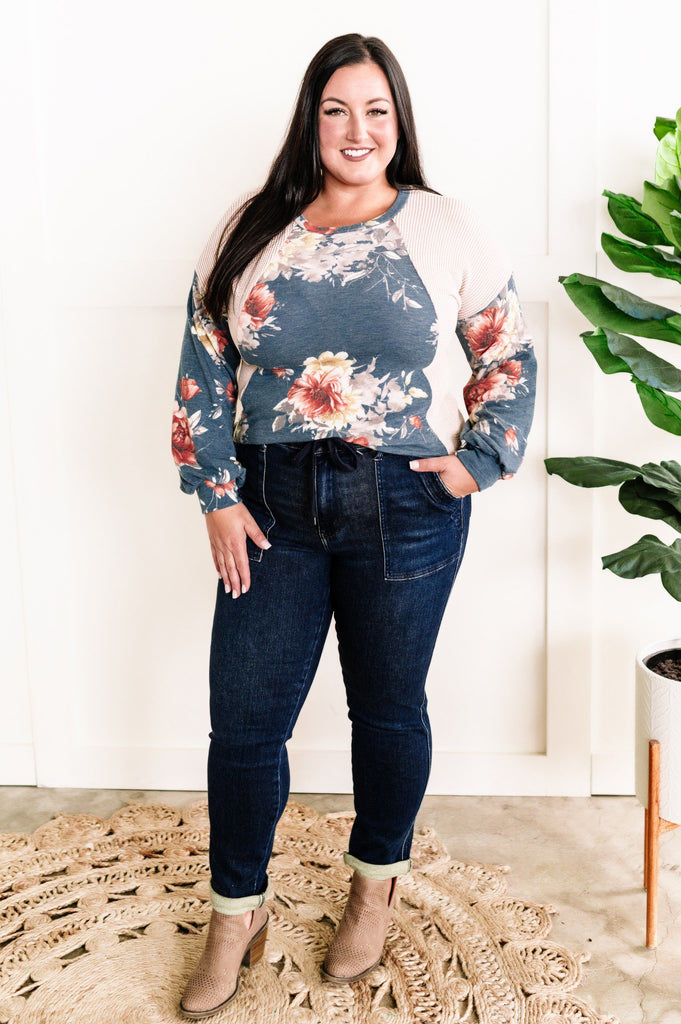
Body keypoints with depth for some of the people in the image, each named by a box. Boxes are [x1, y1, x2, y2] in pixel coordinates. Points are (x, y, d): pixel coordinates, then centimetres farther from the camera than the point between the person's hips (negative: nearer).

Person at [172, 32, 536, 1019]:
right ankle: (236, 915, 26)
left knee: (388, 707, 13)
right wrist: (218, 495, -3)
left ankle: (377, 885, 38)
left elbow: (510, 354, 8)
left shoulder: (446, 228, 1)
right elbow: (205, 368, 4)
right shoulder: (250, 229, 5)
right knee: (244, 717, 4)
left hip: (406, 508, -1)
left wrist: (479, 461, -1)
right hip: (273, 509, 2)